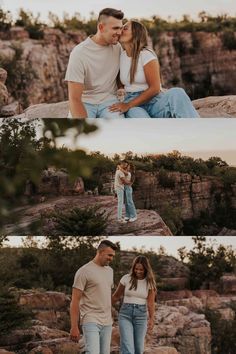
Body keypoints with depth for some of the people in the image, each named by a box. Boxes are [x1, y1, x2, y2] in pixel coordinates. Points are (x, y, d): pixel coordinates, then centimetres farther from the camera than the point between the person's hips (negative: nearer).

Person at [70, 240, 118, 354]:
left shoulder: (110, 271, 14)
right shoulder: (84, 271, -9)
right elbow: (75, 301, -10)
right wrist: (74, 327, -14)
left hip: (107, 323, 7)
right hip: (91, 321, -7)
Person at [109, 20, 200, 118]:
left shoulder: (146, 54, -6)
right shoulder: (121, 56, 10)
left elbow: (155, 88, -13)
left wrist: (128, 105, -18)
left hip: (153, 101, -2)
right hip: (134, 106, 3)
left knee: (176, 93, -37)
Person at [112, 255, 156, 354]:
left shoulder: (149, 282, 0)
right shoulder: (126, 279, -2)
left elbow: (150, 302, -5)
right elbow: (116, 296, 9)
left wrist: (151, 319, -17)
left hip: (141, 314, 2)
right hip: (125, 313, -2)